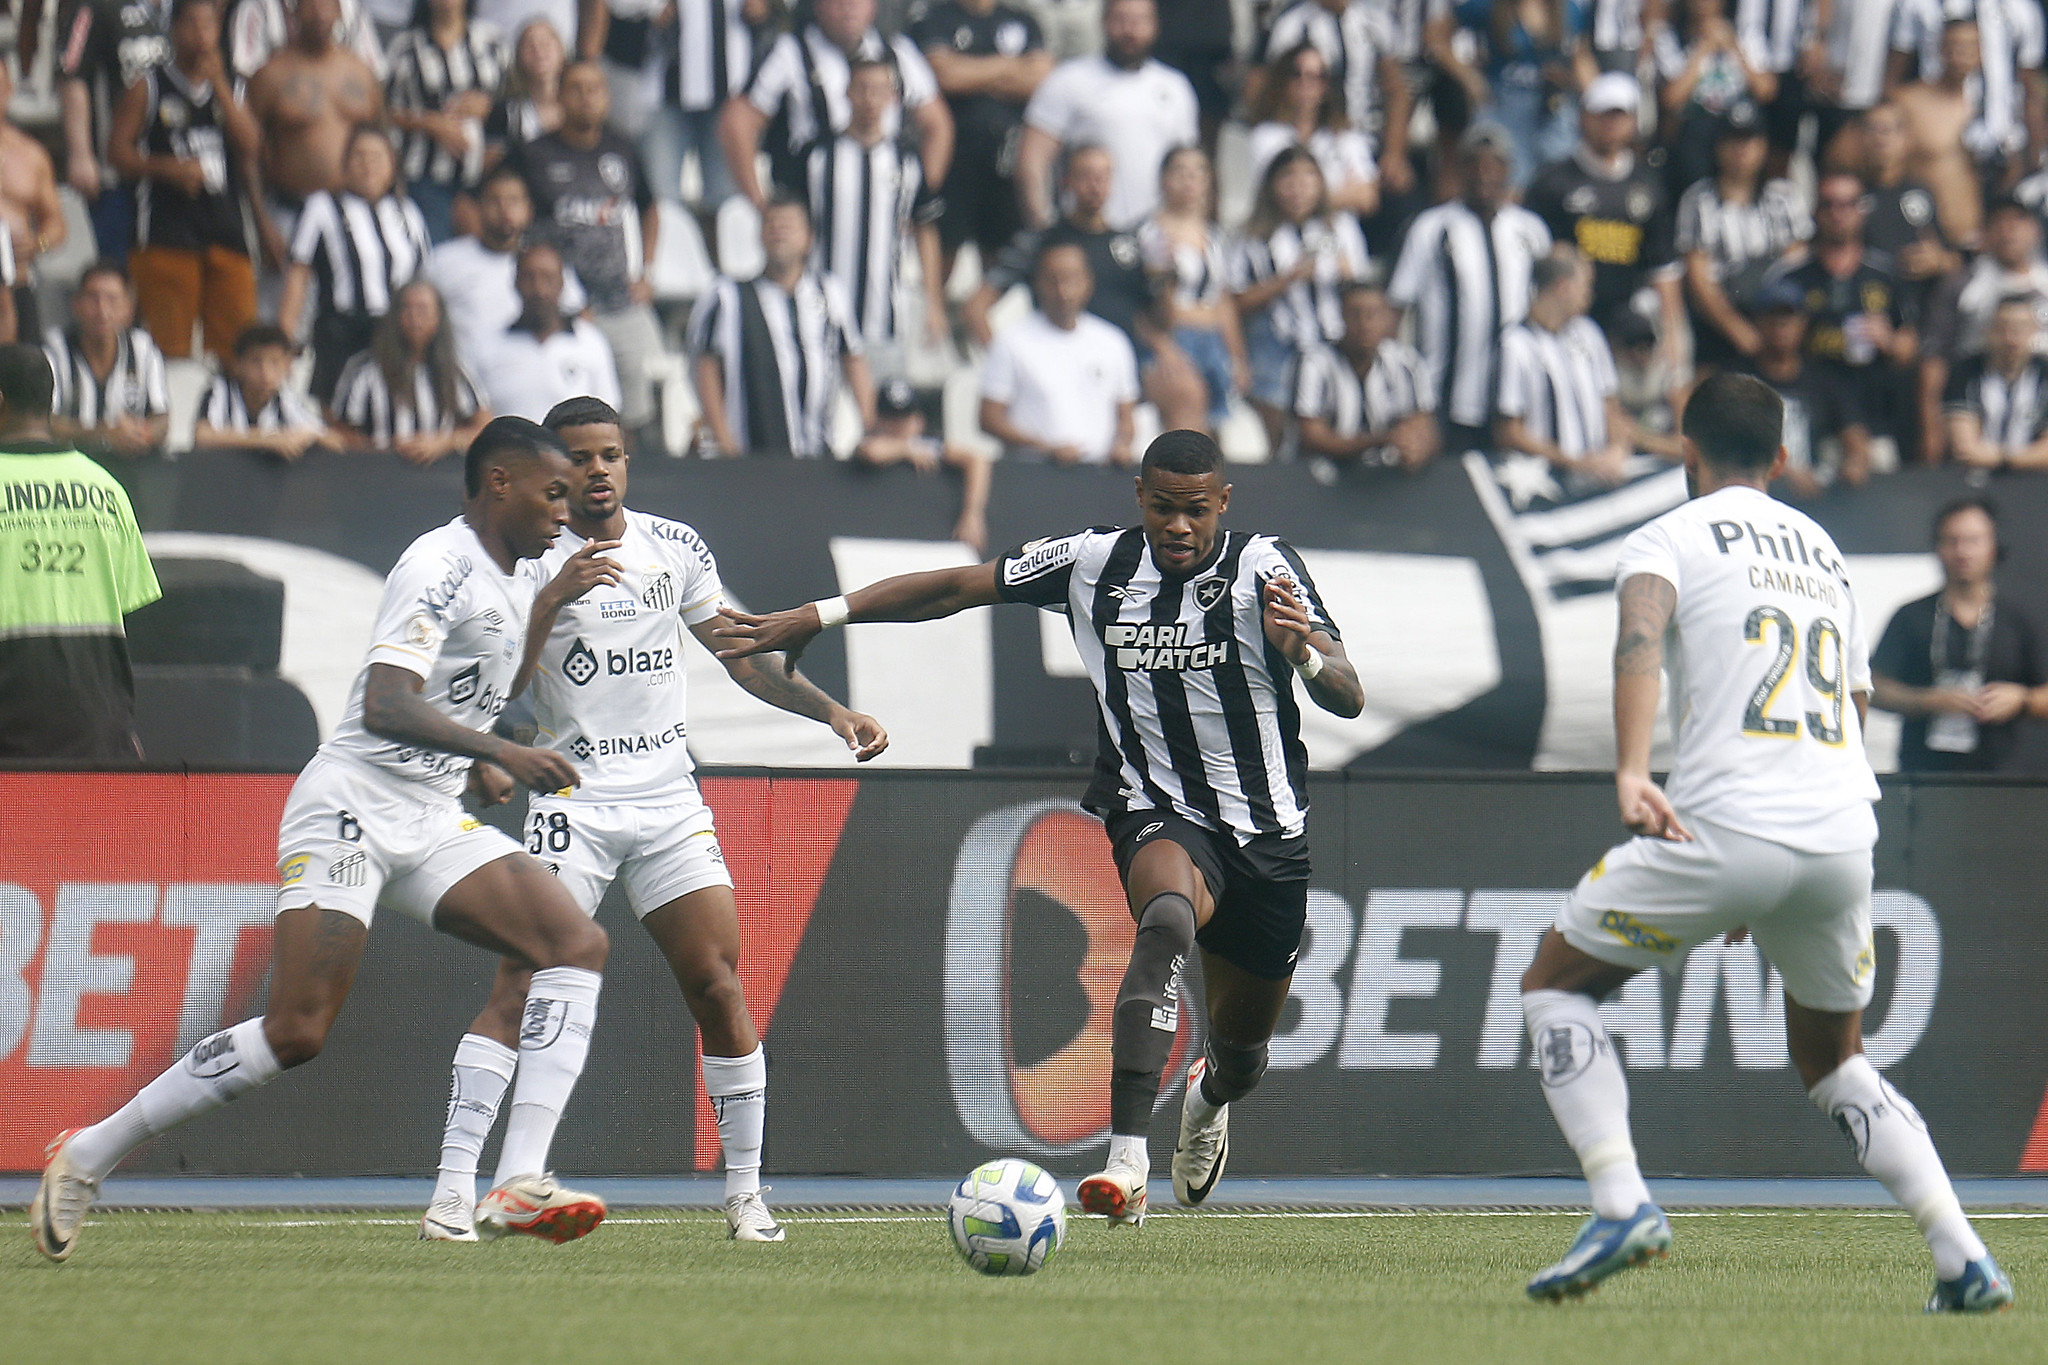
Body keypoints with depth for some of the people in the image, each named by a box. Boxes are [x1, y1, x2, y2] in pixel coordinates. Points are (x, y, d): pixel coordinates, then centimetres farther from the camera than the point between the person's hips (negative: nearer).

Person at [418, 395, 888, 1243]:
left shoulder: (675, 549, 9)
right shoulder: (533, 564, -4)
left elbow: (742, 656, 19)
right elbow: (495, 690, -14)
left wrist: (831, 711, 9)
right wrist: (551, 601, -25)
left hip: (670, 800, 4)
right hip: (574, 802, -4)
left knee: (718, 986, -3)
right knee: (521, 983, -15)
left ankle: (745, 1192, 7)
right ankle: (453, 1188, -16)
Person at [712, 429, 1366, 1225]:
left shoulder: (1265, 570, -12)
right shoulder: (1094, 563, -6)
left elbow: (1347, 700, -20)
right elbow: (954, 589, 4)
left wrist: (1305, 652, -43)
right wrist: (815, 618, 2)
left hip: (1268, 831, 1)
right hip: (1159, 815, -1)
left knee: (1242, 1053, 15)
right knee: (1167, 919, -38)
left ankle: (1208, 1098, 57)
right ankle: (1127, 1161, -46)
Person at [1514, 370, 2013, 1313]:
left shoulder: (1669, 537, 5)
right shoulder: (1824, 549, 23)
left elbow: (1641, 636, -17)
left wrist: (1630, 775, -31)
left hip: (1725, 828, -5)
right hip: (1847, 837, 5)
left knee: (1554, 985, 12)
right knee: (1831, 1061, 23)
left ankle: (1621, 1204, -7)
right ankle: (1965, 1261, 7)